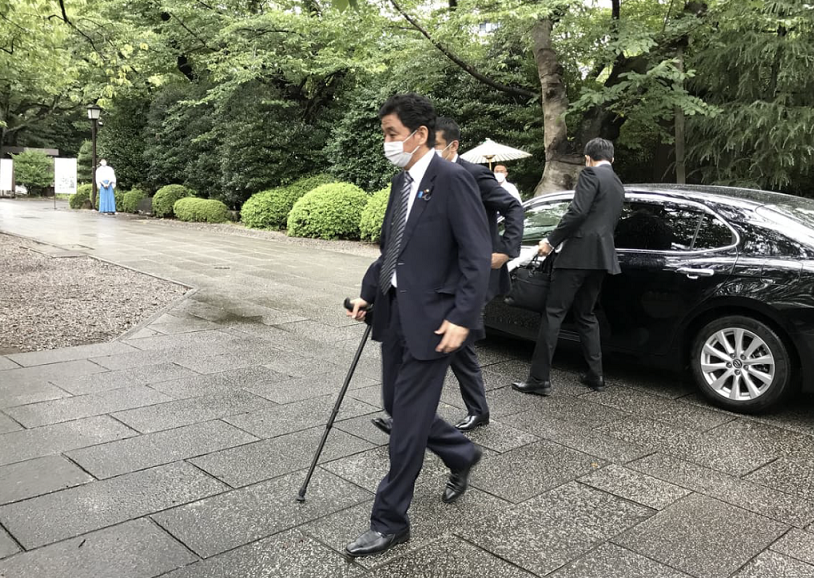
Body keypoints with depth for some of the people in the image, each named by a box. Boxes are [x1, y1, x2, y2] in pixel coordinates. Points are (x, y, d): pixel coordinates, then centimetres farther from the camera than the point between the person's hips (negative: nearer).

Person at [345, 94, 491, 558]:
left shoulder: (453, 180, -13)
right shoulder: (402, 181, 12)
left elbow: (478, 256, -16)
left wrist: (462, 319, -21)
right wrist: (368, 294, 12)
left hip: (430, 318, -9)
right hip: (394, 311, 9)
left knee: (408, 419, -1)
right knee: (397, 406, 17)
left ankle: (391, 523, 14)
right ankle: (462, 454, 42)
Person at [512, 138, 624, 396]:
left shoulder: (590, 174, -4)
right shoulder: (618, 185, 22)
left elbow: (577, 211, -16)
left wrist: (551, 241, -11)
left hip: (579, 252, -9)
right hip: (601, 255, 9)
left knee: (554, 313, -7)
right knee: (586, 315, 17)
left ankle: (539, 378, -7)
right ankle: (595, 375, 17)